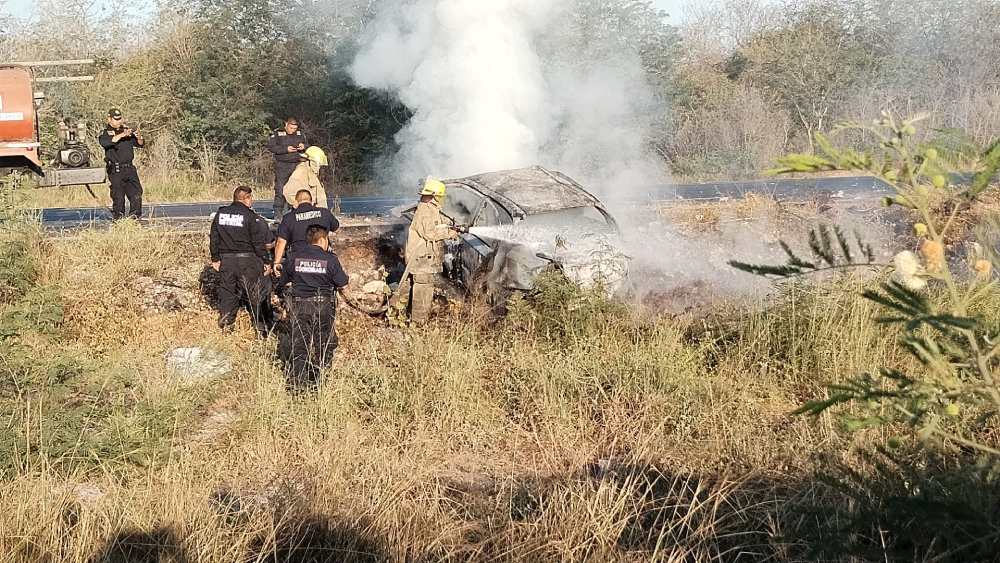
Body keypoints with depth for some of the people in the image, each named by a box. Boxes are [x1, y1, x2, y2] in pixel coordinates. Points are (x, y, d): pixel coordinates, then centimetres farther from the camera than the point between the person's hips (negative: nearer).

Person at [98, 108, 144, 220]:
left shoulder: (127, 130, 14)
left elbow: (141, 144, 11)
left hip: (130, 168, 4)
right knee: (118, 197, -2)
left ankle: (136, 217, 10)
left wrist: (139, 138, -13)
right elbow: (104, 142, -22)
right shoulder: (105, 133, 1)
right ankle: (118, 218, 6)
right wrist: (122, 135, -28)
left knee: (136, 194, 2)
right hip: (116, 171, -4)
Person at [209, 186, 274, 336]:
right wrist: (266, 262, -4)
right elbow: (259, 243, -11)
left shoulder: (220, 214, 6)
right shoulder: (250, 216, -11)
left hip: (226, 260, 5)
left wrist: (215, 259, 18)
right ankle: (262, 327, 5)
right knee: (256, 294, 3)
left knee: (227, 292, 13)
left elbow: (213, 238, 11)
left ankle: (225, 325, 16)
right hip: (248, 261, -5)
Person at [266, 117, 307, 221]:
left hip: (296, 165, 4)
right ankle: (277, 215, -3)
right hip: (282, 165, -4)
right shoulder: (277, 133, 1)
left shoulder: (300, 134, 13)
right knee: (280, 190, -6)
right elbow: (270, 147, -8)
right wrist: (286, 149, -17)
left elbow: (306, 146, 22)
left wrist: (303, 147, -4)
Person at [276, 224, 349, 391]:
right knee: (323, 343, 12)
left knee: (298, 343, 6)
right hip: (323, 307, -1)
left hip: (298, 305, 2)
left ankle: (296, 382, 0)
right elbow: (343, 286, -3)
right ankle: (317, 378, 13)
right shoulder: (330, 259, -5)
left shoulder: (294, 257, 3)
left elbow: (282, 282, 12)